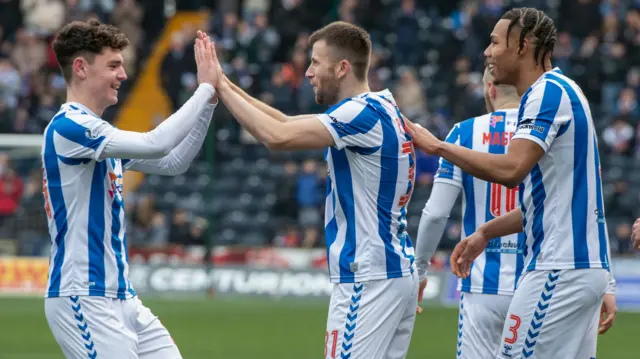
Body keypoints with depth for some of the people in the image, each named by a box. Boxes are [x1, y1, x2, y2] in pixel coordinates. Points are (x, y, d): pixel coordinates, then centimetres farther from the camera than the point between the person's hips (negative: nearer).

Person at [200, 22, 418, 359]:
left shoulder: (364, 114, -16)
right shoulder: (380, 110, 15)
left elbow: (277, 136, -24)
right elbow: (286, 123, 18)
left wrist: (220, 87, -14)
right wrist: (227, 85, 10)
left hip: (367, 280, -10)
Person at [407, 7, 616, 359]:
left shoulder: (547, 92, -11)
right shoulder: (561, 90, 19)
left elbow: (510, 169, -25)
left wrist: (438, 146, -15)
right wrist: (485, 232, 22)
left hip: (560, 270, -10)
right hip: (586, 265, 10)